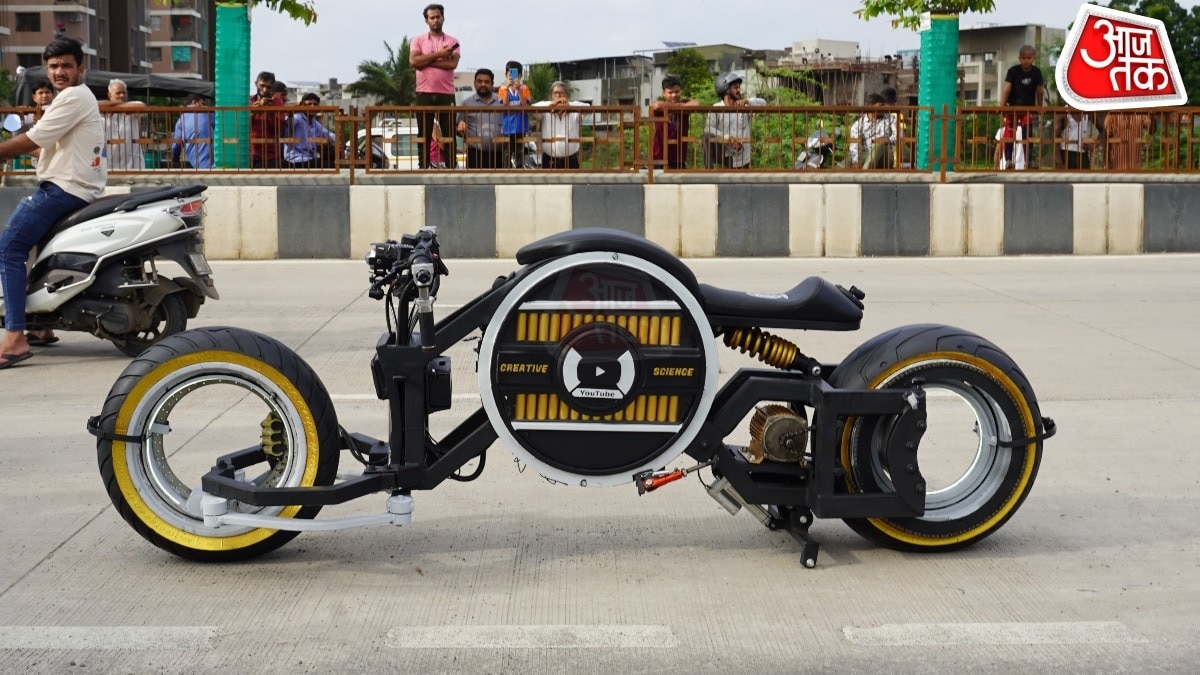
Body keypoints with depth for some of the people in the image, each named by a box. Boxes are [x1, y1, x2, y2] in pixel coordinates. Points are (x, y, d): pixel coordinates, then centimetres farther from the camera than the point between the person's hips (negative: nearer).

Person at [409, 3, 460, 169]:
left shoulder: (452, 42, 7)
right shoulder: (418, 40, 7)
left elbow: (452, 64, -9)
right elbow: (413, 61, -10)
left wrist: (426, 61, -10)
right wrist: (438, 54, -10)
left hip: (446, 94, 0)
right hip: (424, 94, 0)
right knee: (424, 134, 2)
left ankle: (451, 168, 4)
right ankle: (423, 168, 6)